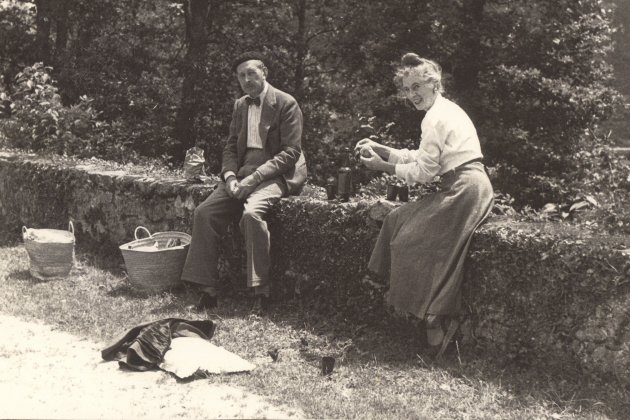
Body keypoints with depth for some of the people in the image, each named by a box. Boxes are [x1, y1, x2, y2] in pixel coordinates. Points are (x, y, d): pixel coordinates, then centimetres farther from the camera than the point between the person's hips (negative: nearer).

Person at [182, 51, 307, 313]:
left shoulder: (285, 104, -5)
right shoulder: (240, 105, 16)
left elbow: (290, 152, -11)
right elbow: (231, 146, 17)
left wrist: (254, 178, -20)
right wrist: (229, 175, -5)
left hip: (275, 175, -6)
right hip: (243, 172, 7)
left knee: (251, 213, -34)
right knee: (204, 213, -13)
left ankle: (261, 292, -24)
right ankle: (207, 290, -8)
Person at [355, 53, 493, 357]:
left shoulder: (436, 117, -13)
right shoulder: (446, 110, 19)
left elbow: (423, 171, -14)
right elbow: (421, 158, 19)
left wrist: (383, 166, -4)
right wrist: (378, 148, 13)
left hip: (463, 191, -10)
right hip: (471, 187, 10)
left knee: (412, 238, -5)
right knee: (399, 220, 12)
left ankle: (439, 322, 2)